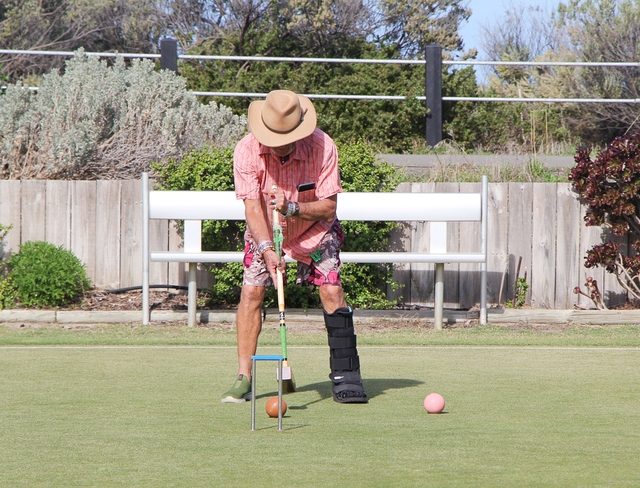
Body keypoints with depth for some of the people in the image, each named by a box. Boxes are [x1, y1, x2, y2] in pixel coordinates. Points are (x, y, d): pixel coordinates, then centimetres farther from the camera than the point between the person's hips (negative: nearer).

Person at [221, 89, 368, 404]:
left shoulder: (322, 147, -28)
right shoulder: (247, 151, -27)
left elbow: (328, 207, -23)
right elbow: (252, 206, -28)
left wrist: (292, 208, -40)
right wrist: (267, 249, -41)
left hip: (315, 232, -1)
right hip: (265, 234, 1)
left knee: (332, 291, -14)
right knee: (250, 292, -12)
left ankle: (346, 375, -9)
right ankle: (243, 378, -5)